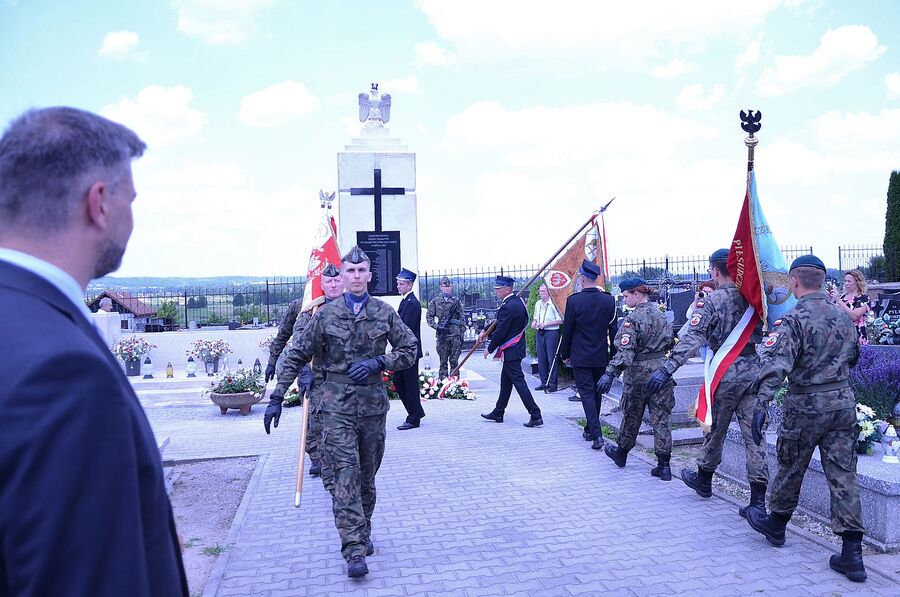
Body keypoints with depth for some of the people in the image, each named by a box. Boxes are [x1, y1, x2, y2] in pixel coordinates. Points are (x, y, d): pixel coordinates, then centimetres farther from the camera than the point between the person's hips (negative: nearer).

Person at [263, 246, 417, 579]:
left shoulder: (385, 313, 4)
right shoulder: (326, 314, 2)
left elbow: (410, 350, 7)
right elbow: (298, 355, 5)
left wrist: (378, 362, -10)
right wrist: (277, 397, 1)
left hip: (373, 404, 2)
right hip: (337, 405, -2)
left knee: (367, 475, 13)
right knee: (346, 474, -11)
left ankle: (363, 535, 32)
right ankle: (355, 552, -10)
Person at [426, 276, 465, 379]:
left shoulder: (456, 301, 8)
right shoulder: (435, 301, 6)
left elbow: (461, 318, 10)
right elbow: (429, 317, 6)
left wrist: (462, 334, 4)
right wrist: (437, 326, -9)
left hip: (456, 336, 0)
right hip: (442, 336, 0)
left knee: (454, 362, 3)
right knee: (443, 362, 4)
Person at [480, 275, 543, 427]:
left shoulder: (508, 306, -22)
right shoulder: (517, 300, 8)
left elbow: (500, 331, -19)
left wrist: (489, 349, -7)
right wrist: (485, 331, 20)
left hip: (511, 350, -10)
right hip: (516, 347, 10)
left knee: (518, 381, -6)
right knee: (505, 380, 17)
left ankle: (535, 416, -4)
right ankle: (498, 413, 29)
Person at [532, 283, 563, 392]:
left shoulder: (553, 304, -9)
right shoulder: (538, 304, 14)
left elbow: (560, 320, -12)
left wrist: (545, 324, -15)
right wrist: (533, 323, 4)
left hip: (551, 333, -7)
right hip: (539, 333, 7)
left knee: (551, 358, -4)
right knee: (541, 358, 7)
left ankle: (553, 383, 2)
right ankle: (544, 382, 15)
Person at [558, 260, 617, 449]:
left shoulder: (573, 300, -13)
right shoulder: (608, 300, -2)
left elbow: (567, 330, -7)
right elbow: (613, 329, 3)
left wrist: (565, 354, 6)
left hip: (580, 357, -4)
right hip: (601, 356, 4)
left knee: (587, 394, -1)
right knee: (596, 393, 16)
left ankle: (597, 434, -11)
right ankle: (590, 430, 28)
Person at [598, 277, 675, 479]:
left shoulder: (632, 319, -14)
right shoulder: (662, 317, 8)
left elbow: (624, 351, -24)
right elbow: (671, 344, 15)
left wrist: (610, 374, -29)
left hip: (638, 374, -5)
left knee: (631, 417, 13)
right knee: (661, 420, 6)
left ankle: (621, 454, 33)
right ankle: (663, 466, 5)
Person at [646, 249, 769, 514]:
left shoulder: (712, 301, -12)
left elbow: (693, 338, -23)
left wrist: (668, 368, -27)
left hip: (725, 373, -4)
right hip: (753, 371, 4)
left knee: (716, 429, 14)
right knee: (753, 435, 4)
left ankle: (703, 478, 34)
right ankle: (758, 499, 4)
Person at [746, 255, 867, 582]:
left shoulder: (793, 320, -14)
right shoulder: (843, 315, 7)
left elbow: (777, 364, -26)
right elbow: (853, 357, 21)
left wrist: (762, 404, -30)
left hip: (806, 406, -5)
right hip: (844, 402, 5)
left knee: (790, 468, 14)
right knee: (843, 475, 5)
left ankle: (776, 524, 34)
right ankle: (852, 553, 5)